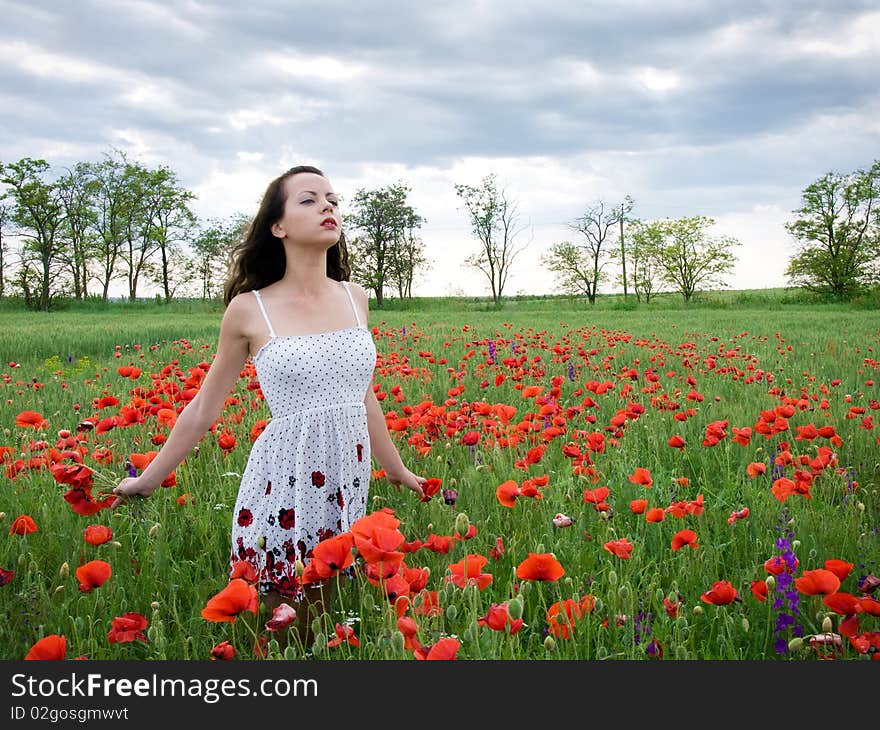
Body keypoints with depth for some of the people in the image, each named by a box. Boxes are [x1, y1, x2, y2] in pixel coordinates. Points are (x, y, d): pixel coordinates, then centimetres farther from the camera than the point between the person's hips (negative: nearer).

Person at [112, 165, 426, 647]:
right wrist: (149, 479, 9)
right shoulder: (249, 309, -6)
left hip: (348, 481, 4)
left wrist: (396, 469, 25)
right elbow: (204, 407, 5)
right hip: (284, 481, -4)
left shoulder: (354, 298, 5)